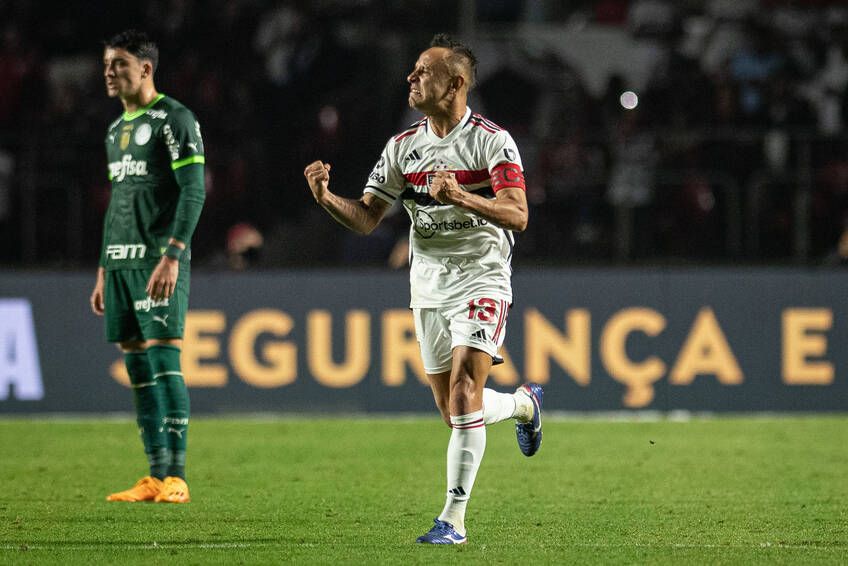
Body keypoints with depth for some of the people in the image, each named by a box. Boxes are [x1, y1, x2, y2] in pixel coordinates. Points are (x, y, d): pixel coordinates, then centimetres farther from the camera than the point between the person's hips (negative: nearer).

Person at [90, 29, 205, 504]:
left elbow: (194, 191, -13)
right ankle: (155, 478, 8)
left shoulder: (174, 118, -6)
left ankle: (176, 478, -12)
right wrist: (104, 272, 21)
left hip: (159, 263, -8)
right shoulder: (117, 130, 19)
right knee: (138, 370, 6)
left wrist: (171, 256, -21)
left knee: (164, 363, -12)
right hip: (121, 261, 8)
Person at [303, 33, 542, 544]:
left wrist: (462, 197, -34)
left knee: (464, 394, -19)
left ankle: (454, 520, -16)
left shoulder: (493, 141, -10)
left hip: (482, 281, -6)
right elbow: (366, 218, 6)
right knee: (454, 411, 11)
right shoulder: (403, 147, 7)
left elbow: (517, 216, -19)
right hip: (429, 286, 6)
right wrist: (326, 197, -14)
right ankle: (525, 403, 43)